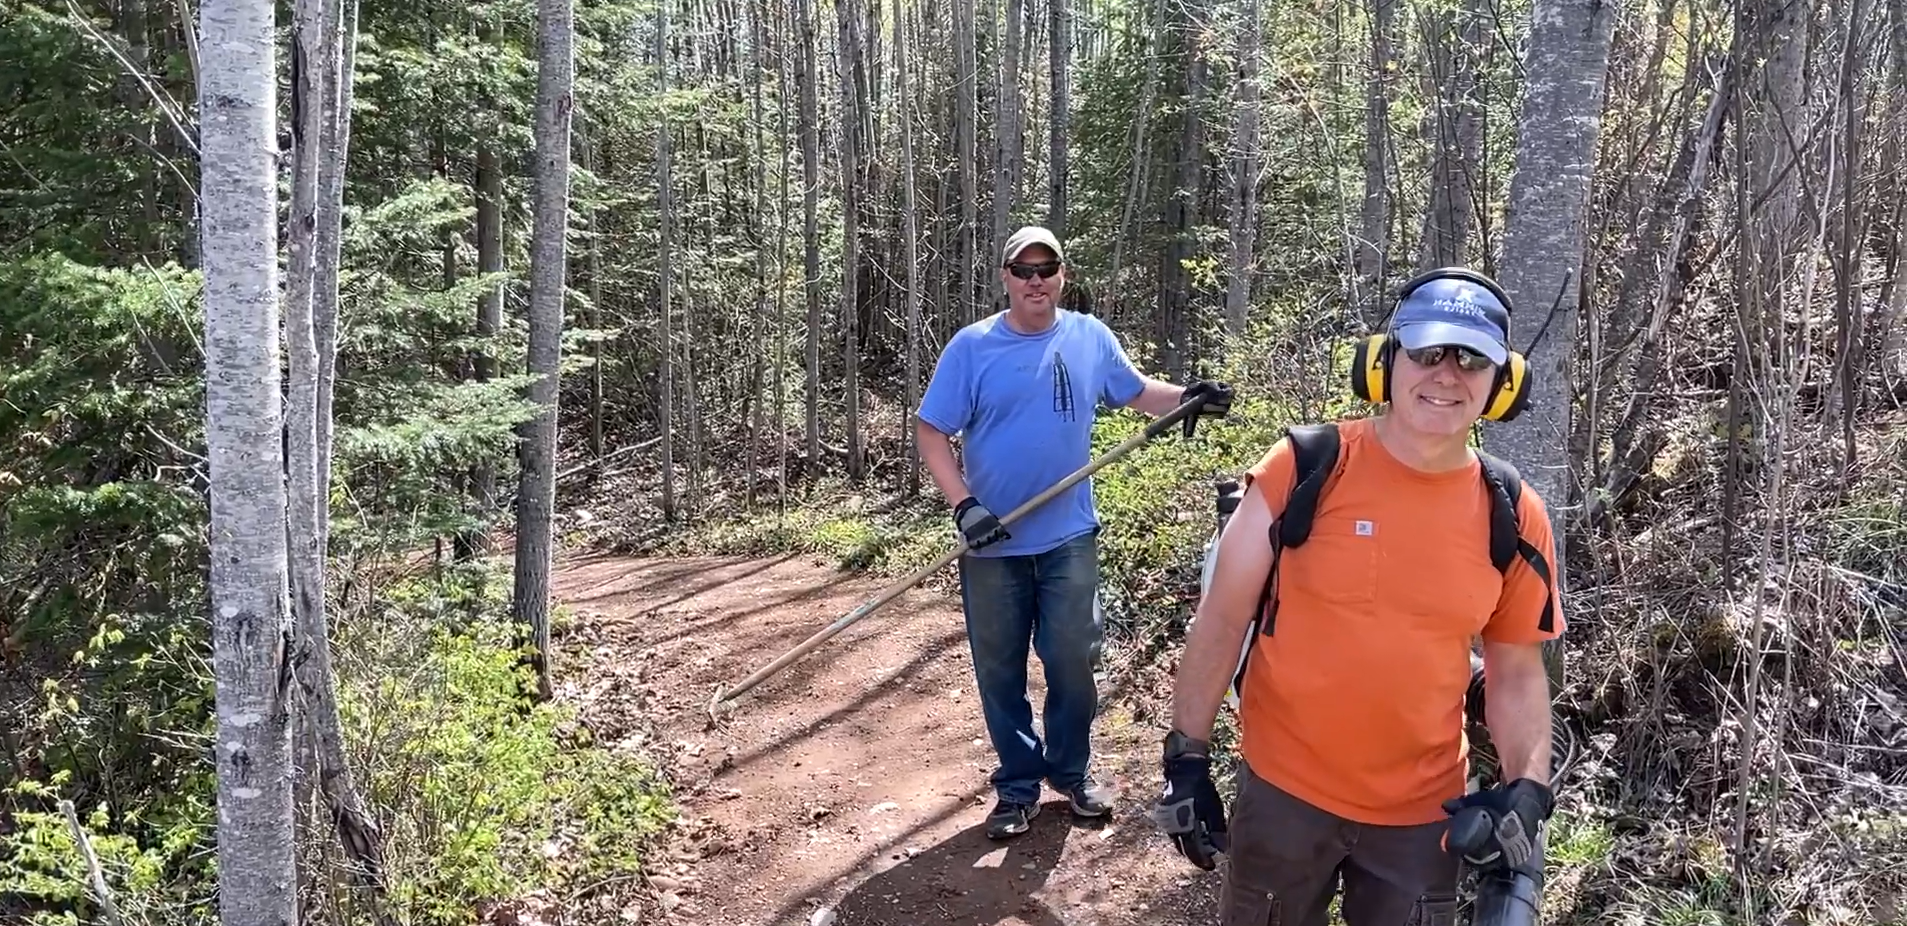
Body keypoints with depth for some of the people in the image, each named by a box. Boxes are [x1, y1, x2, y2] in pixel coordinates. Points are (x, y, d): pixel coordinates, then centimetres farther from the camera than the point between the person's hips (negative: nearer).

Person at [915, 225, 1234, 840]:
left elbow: (1136, 391, 16)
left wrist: (1190, 397, -4)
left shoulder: (1090, 338, 2)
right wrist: (964, 505, -18)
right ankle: (1018, 786, 24)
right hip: (992, 544, -1)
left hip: (1069, 538, 1)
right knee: (999, 669, 8)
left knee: (1072, 660, 7)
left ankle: (1070, 771, 28)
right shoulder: (972, 347, -6)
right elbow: (932, 432, -6)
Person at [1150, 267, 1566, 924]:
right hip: (1284, 790, -2)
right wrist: (1187, 759, -7)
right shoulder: (1305, 468, -14)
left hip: (1425, 810, 2)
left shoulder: (1514, 518, -5)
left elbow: (1517, 671, 6)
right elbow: (1222, 618, -8)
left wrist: (1527, 789, -8)